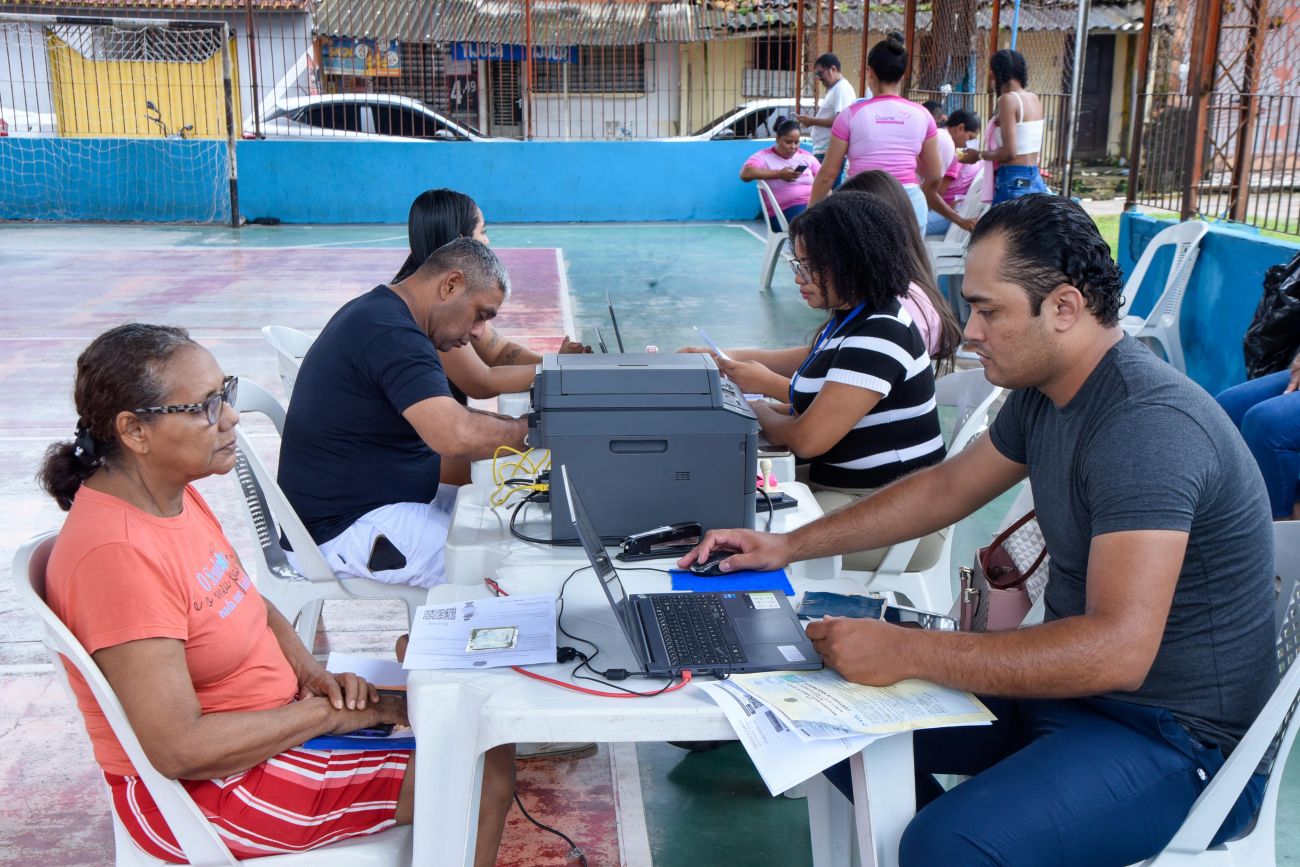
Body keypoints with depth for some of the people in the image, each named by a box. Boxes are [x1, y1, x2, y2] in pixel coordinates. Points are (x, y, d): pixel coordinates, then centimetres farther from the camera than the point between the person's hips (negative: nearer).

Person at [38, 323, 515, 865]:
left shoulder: (170, 493, 1)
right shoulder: (118, 552, -29)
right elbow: (180, 750, -29)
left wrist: (307, 669, -3)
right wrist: (328, 713, -19)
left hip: (271, 721, 9)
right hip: (204, 789, -9)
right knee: (484, 775, -13)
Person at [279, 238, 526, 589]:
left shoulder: (374, 311, 11)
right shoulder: (392, 335, -23)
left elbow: (439, 414, 20)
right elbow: (457, 436, -35)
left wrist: (511, 423, 6)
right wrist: (532, 431, -17)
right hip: (348, 528, -11)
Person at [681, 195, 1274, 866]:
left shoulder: (1149, 423, -27)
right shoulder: (1043, 393, 3)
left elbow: (1118, 648, -34)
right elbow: (948, 487, 16)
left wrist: (904, 651, -32)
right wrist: (788, 546, 12)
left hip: (1178, 739, -9)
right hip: (1072, 680, 9)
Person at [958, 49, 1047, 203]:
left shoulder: (1008, 99, -11)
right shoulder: (1035, 99, 12)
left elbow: (1009, 152, -16)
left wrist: (979, 155, -3)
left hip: (1014, 184, -8)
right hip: (1036, 181, 8)